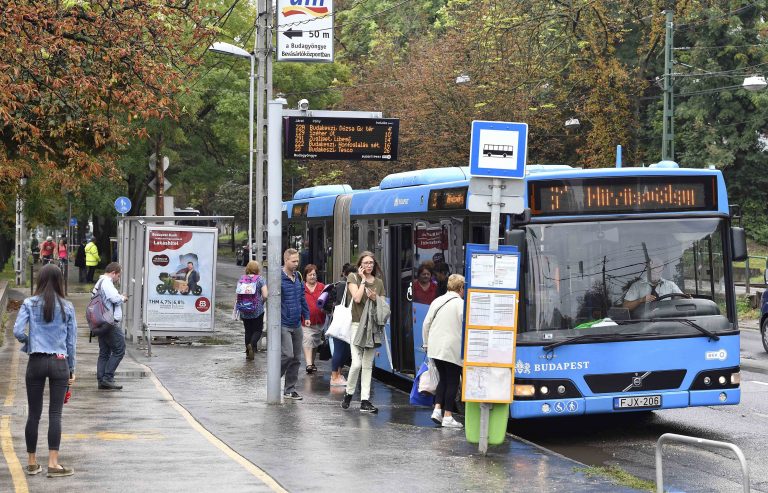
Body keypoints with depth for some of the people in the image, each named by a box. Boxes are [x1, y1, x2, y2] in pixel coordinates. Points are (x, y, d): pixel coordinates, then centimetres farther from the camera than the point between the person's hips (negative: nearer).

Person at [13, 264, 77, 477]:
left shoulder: (30, 304, -2)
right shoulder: (67, 307, 2)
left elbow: (17, 331, -12)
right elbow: (72, 340, 5)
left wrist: (28, 342, 10)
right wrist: (71, 369, 13)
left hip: (36, 362, 0)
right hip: (59, 363, 0)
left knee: (34, 413, 8)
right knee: (55, 414, 0)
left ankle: (32, 462, 14)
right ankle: (53, 463, -4)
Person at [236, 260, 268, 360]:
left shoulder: (242, 279, 3)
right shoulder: (260, 279, -7)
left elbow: (238, 295, 4)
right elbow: (265, 295, -12)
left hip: (244, 311, 3)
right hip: (257, 310, -3)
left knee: (248, 331, 13)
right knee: (258, 330, 8)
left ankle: (248, 353, 13)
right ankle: (252, 344, -19)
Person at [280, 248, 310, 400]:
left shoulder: (297, 278, 10)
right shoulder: (279, 279, -13)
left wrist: (306, 315, 17)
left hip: (296, 325, 7)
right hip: (283, 325, -7)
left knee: (296, 358, 8)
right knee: (287, 355, -15)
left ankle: (290, 389, 15)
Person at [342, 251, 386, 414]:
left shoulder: (378, 282, 13)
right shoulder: (353, 278, 2)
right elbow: (357, 298, -13)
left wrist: (375, 299, -5)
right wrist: (363, 280, -6)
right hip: (357, 325, -4)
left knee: (368, 365, 4)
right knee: (356, 364, -12)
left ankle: (365, 401, 5)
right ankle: (348, 393, 10)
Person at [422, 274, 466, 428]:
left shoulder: (436, 301, 10)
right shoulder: (460, 304, -9)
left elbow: (426, 324, 13)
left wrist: (427, 344, 23)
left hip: (435, 348, 6)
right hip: (453, 349, -6)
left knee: (443, 379, 18)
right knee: (452, 382, 2)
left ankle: (437, 410, 6)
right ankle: (448, 417, 1)